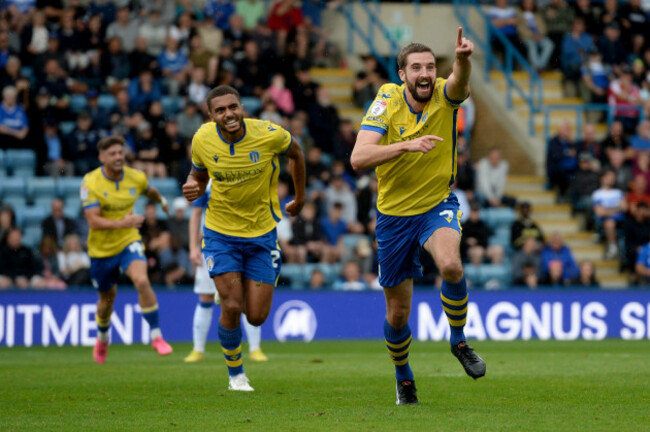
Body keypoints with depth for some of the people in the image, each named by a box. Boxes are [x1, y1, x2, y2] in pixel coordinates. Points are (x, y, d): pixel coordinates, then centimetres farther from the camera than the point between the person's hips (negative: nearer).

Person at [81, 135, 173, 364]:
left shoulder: (136, 178, -8)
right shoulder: (90, 182, -19)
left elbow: (151, 191, 19)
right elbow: (94, 222, -26)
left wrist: (162, 201, 38)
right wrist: (122, 223, -40)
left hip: (129, 242, 1)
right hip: (101, 248, -1)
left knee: (142, 281, -26)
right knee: (107, 297, 14)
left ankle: (156, 336, -16)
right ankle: (102, 338, 46)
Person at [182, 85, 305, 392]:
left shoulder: (269, 135, -16)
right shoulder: (202, 140, -12)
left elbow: (295, 154, 6)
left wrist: (300, 198, 16)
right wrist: (193, 188, -17)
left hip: (262, 233, 0)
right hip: (220, 232, 0)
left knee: (257, 316, -1)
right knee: (232, 307, -14)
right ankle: (235, 374, 11)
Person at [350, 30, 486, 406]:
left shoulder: (444, 96, -12)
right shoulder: (388, 102, -14)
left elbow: (460, 83, -38)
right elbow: (358, 158, -25)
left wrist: (463, 59, -61)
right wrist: (407, 144, -38)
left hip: (438, 205, -1)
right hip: (394, 214, 1)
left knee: (451, 265, -34)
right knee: (398, 313, 9)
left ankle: (459, 340, -8)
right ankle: (404, 377, 38)